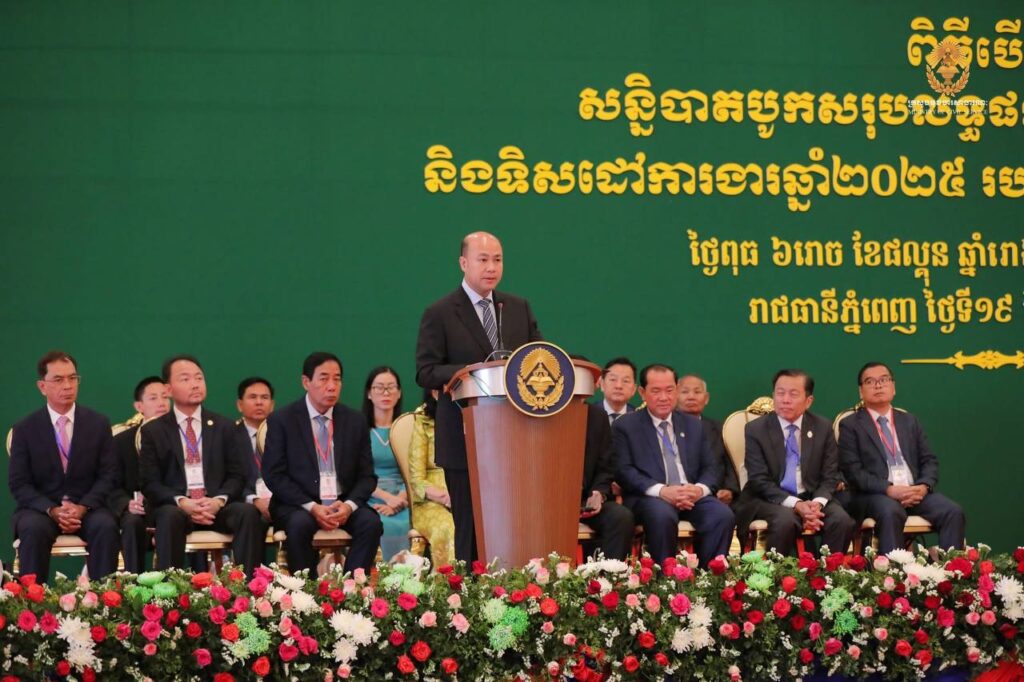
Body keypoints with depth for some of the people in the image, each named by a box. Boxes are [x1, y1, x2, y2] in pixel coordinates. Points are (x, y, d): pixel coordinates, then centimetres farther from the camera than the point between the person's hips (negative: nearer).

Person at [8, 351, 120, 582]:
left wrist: (82, 507, -15)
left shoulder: (99, 424, 6)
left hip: (87, 508, 1)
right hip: (40, 508, -1)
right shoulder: (25, 429, 3)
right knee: (33, 529, -34)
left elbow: (108, 475, 3)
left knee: (105, 527, -31)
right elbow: (18, 483, -1)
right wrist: (52, 510, -18)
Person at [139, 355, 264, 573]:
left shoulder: (224, 427, 15)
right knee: (170, 516, -37)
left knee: (249, 512, -30)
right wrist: (181, 502, -17)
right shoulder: (153, 431, 9)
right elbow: (149, 483, 2)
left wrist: (219, 500, -14)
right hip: (175, 507, -2)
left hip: (217, 506, 2)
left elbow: (237, 476, 9)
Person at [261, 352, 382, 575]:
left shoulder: (355, 421, 9)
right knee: (300, 524, -34)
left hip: (344, 504, 3)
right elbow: (274, 475, -5)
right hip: (297, 505, -3)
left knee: (371, 522, -26)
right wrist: (311, 507, -17)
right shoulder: (281, 420, 0)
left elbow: (367, 475, 9)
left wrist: (349, 505, -12)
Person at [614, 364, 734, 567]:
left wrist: (700, 488, -9)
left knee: (724, 515, -26)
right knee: (662, 516, -38)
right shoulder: (625, 426, 8)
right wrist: (661, 491, -19)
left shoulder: (694, 426, 21)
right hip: (648, 497, -4)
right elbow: (624, 470, -4)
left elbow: (711, 467, 16)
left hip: (692, 496, 4)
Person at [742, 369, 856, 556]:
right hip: (770, 499, -3)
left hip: (813, 498, 3)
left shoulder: (823, 427, 5)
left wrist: (817, 503, -18)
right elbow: (759, 480, -8)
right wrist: (796, 504, -22)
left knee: (842, 521, -26)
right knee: (786, 521, -35)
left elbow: (830, 476, 5)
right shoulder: (756, 429, -2)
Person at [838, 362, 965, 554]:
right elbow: (853, 471, -4)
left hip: (916, 491, 4)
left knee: (953, 512, -23)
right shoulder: (850, 425, 7)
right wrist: (889, 489, -17)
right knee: (890, 512, -38)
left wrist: (924, 486, -8)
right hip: (875, 494, -4)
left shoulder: (910, 421, 22)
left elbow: (929, 461, 15)